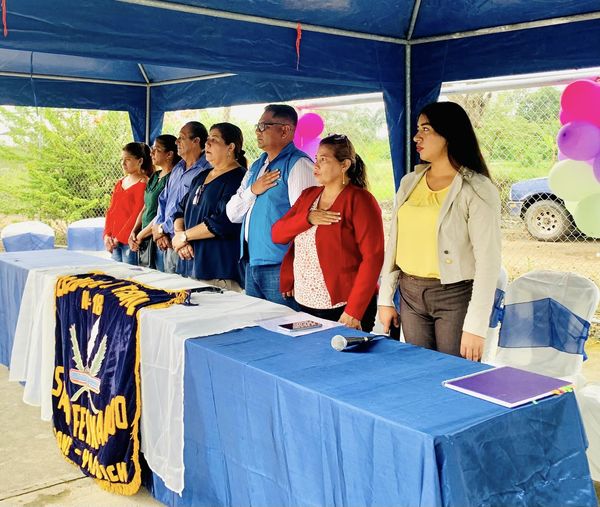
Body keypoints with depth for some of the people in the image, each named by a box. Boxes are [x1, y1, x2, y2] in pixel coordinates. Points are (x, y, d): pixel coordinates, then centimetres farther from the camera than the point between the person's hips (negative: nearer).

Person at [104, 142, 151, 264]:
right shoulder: (120, 183, 15)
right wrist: (107, 235, 2)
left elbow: (137, 215, -14)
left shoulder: (143, 184, -9)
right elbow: (111, 210, 15)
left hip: (130, 241, -7)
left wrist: (118, 238, -12)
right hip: (114, 242, 7)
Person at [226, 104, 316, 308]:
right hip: (251, 264, 8)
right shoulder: (256, 166, 17)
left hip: (279, 267, -8)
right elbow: (232, 214, 15)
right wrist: (252, 190, -4)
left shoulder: (298, 164, -10)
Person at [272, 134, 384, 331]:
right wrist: (307, 218, -12)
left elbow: (373, 257, -15)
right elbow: (277, 234, 6)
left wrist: (353, 311, -20)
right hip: (303, 302, 6)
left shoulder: (359, 200, -8)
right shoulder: (308, 195, 12)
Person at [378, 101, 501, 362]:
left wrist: (475, 327, -16)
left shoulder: (477, 190, -10)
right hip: (410, 294, 5)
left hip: (455, 297, -5)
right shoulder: (410, 182, 8)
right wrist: (385, 298, 9)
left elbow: (488, 261, -13)